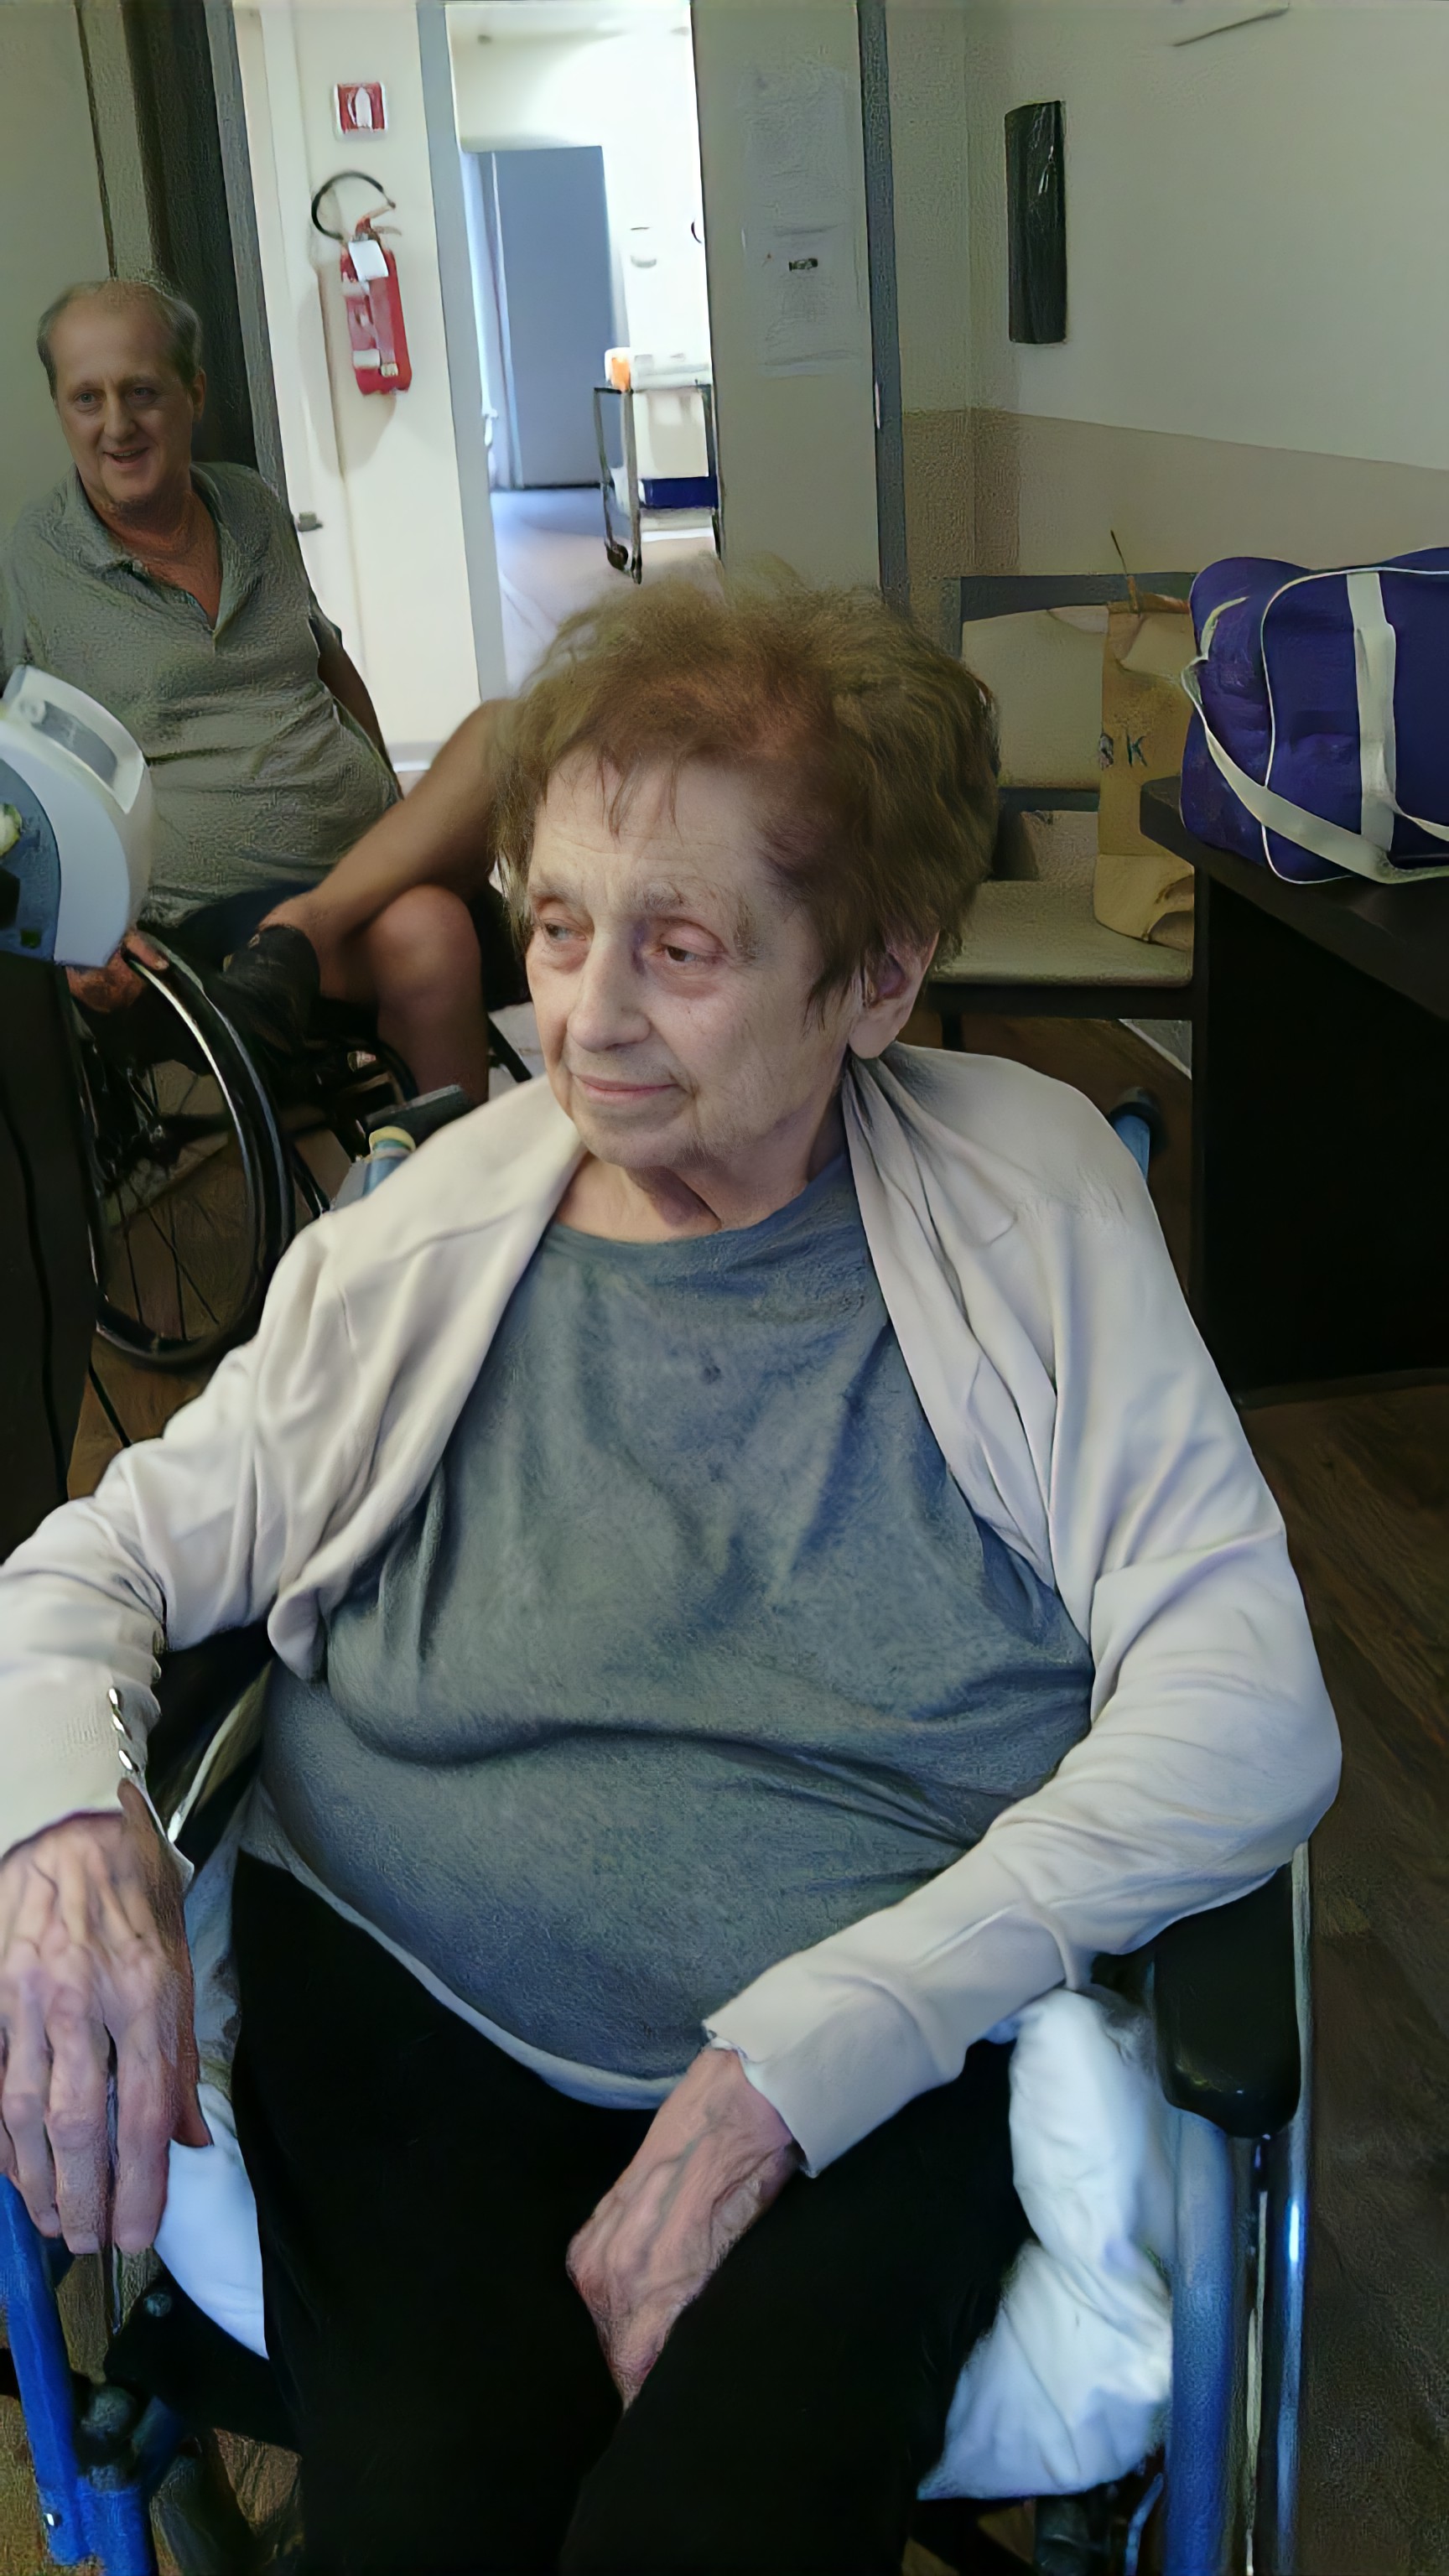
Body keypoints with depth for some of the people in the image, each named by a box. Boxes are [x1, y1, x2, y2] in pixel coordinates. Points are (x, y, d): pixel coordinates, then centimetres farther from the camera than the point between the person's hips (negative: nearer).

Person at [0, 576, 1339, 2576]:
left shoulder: (1031, 1198, -2)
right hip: (417, 2032, 2)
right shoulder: (422, 1250, 2)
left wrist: (793, 2058, -17)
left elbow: (1244, 1716, -9)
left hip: (884, 2069, -1)